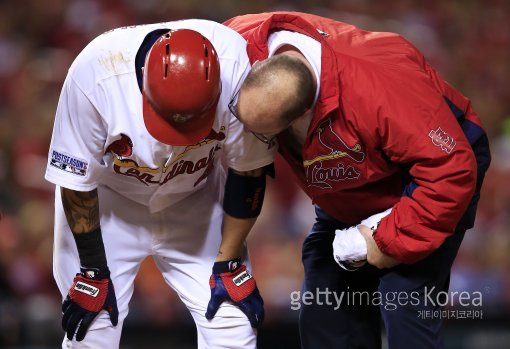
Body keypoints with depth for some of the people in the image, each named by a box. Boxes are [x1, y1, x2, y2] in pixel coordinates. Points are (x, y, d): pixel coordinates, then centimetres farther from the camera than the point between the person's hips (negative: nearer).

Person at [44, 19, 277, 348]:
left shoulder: (237, 66, -31)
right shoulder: (94, 72, -33)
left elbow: (246, 171, -14)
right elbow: (76, 179, -18)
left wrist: (229, 263, -8)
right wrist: (92, 272, -9)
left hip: (196, 197, 1)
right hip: (107, 199, -1)